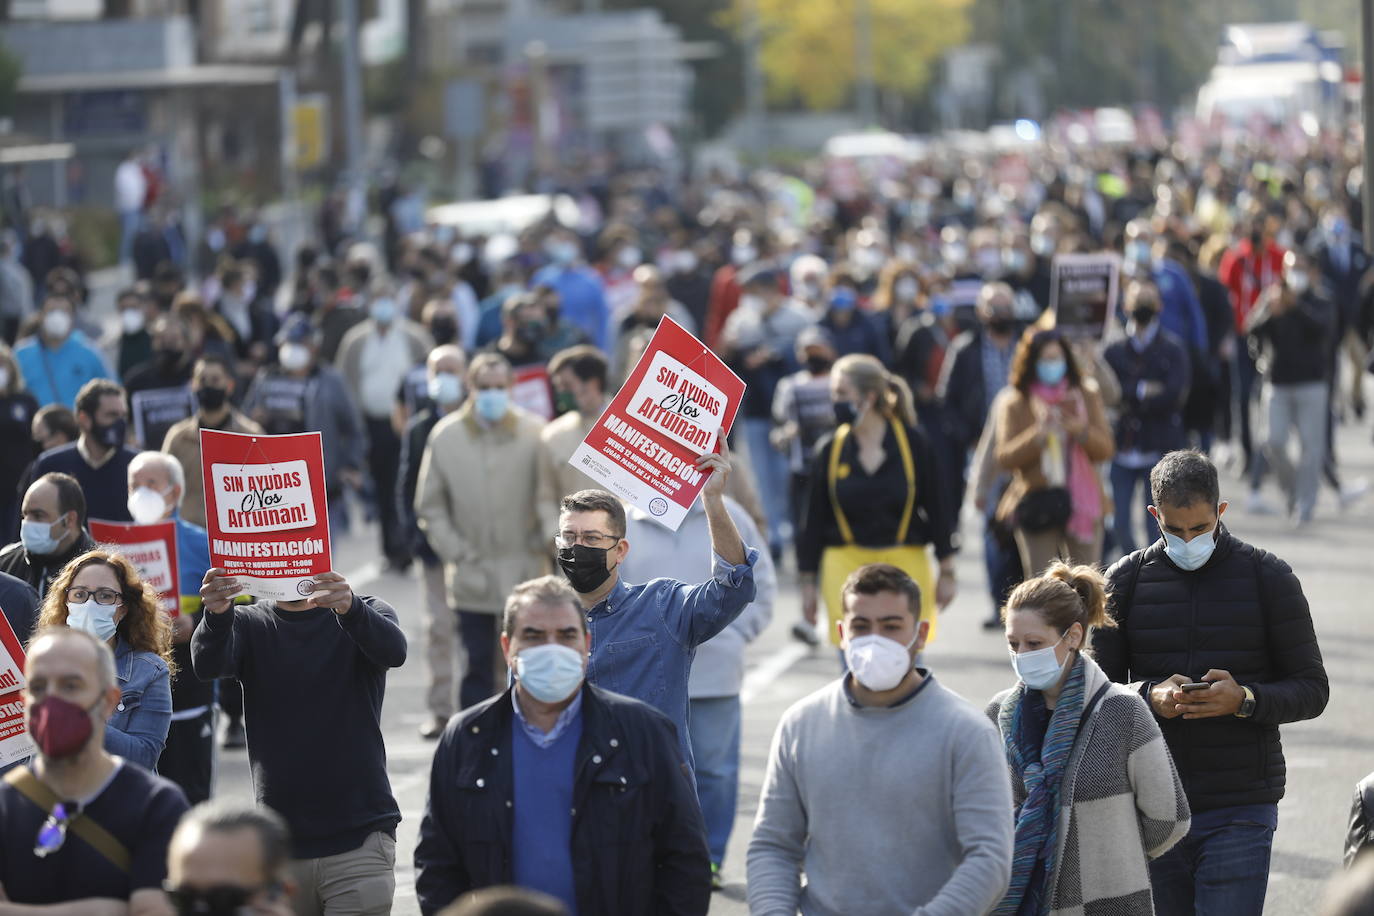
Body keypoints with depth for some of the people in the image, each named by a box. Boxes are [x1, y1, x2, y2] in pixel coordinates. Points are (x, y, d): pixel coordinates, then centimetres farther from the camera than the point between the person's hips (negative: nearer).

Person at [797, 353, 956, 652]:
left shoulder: (912, 442, -4)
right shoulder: (829, 450, 1)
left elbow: (935, 508, 2)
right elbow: (814, 519, 7)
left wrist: (946, 572, 4)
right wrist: (809, 583, 8)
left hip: (906, 564, -1)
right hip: (846, 566, 1)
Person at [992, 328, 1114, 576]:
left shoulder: (1086, 396, 10)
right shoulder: (1014, 405, 3)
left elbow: (1105, 448, 4)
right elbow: (1005, 458, -7)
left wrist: (1081, 430, -15)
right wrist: (1038, 434, -21)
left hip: (1083, 503, 2)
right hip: (1038, 505, -2)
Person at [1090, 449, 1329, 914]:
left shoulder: (1269, 577, 1)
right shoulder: (1127, 580, 6)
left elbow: (1312, 691, 2)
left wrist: (1244, 700, -18)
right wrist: (1150, 697, -15)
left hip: (1241, 812, -3)